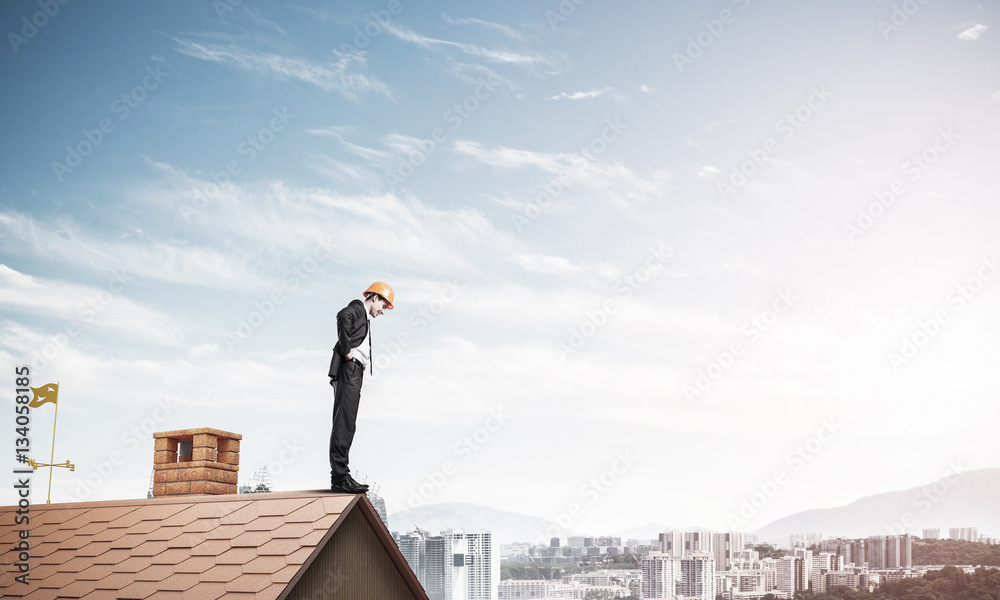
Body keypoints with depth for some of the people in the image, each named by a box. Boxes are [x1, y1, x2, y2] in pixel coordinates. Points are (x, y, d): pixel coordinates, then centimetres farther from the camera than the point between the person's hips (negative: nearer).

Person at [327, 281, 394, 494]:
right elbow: (343, 316, -24)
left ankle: (340, 476, 9)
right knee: (344, 423, -14)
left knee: (346, 425, 8)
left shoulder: (364, 318, 29)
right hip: (349, 370, -10)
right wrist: (346, 350, -21)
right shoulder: (357, 309, -1)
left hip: (354, 374, 10)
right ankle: (339, 477, -17)